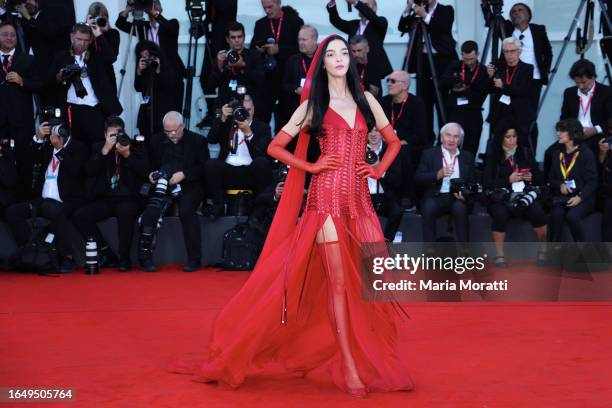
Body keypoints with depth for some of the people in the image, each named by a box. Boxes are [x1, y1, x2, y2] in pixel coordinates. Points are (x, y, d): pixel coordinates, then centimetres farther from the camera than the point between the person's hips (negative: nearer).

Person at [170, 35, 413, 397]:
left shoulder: (367, 101, 14)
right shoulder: (313, 106, 7)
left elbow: (393, 142, 23)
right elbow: (276, 147, 8)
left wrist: (379, 170, 7)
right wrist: (311, 167, -3)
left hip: (360, 200, 3)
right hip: (327, 196, -3)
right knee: (339, 282, -6)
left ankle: (374, 361, 10)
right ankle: (349, 366, -1)